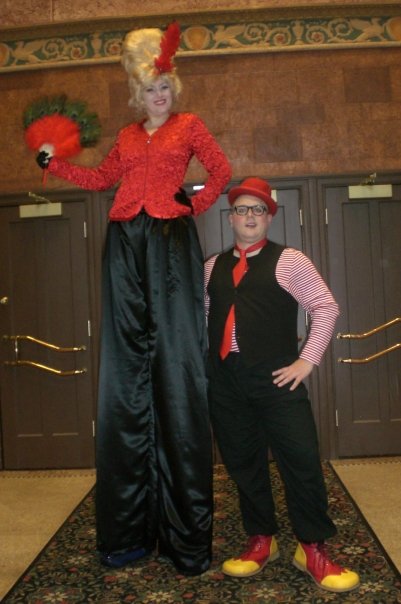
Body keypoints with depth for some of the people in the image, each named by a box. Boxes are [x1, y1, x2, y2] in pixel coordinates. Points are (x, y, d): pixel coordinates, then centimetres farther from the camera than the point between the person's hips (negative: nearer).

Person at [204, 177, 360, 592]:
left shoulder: (288, 261, 1)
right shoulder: (213, 267, 14)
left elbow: (326, 307, -1)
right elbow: (202, 313, 22)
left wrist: (306, 360, -8)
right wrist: (202, 361, 10)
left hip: (275, 379, -4)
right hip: (225, 381, 4)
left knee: (301, 461, -3)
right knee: (243, 464, 11)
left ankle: (312, 550, 15)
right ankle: (260, 542, 27)